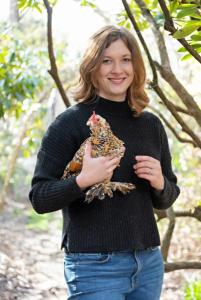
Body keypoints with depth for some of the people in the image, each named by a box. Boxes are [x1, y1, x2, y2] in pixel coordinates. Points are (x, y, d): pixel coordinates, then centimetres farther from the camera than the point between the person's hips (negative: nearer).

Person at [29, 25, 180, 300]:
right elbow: (39, 199, -9)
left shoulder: (151, 125, 7)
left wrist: (160, 183, -6)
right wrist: (83, 181, -25)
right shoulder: (70, 123, -8)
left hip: (149, 263, 5)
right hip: (95, 265, -5)